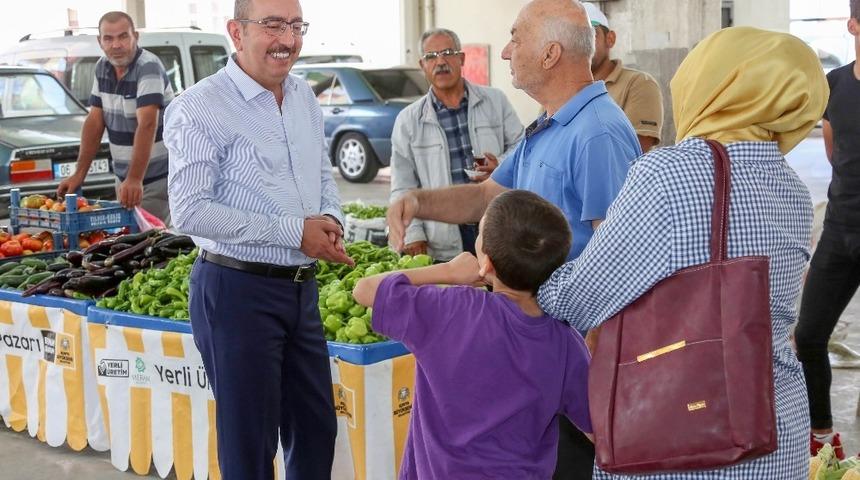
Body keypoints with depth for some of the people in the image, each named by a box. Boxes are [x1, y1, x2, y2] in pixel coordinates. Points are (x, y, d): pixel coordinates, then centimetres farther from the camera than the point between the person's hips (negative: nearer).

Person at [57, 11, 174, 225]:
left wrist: (135, 179, -35)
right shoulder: (102, 67, 6)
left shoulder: (148, 67, -16)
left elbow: (147, 125, -26)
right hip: (124, 177, 7)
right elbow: (95, 121, 8)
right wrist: (79, 174, 1)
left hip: (158, 178, -7)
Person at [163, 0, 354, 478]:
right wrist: (294, 231, -19)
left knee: (318, 429, 17)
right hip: (237, 290, -7)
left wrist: (331, 220, -2)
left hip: (302, 286, 7)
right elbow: (190, 211, -20)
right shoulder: (200, 108, -15)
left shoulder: (305, 98, 9)